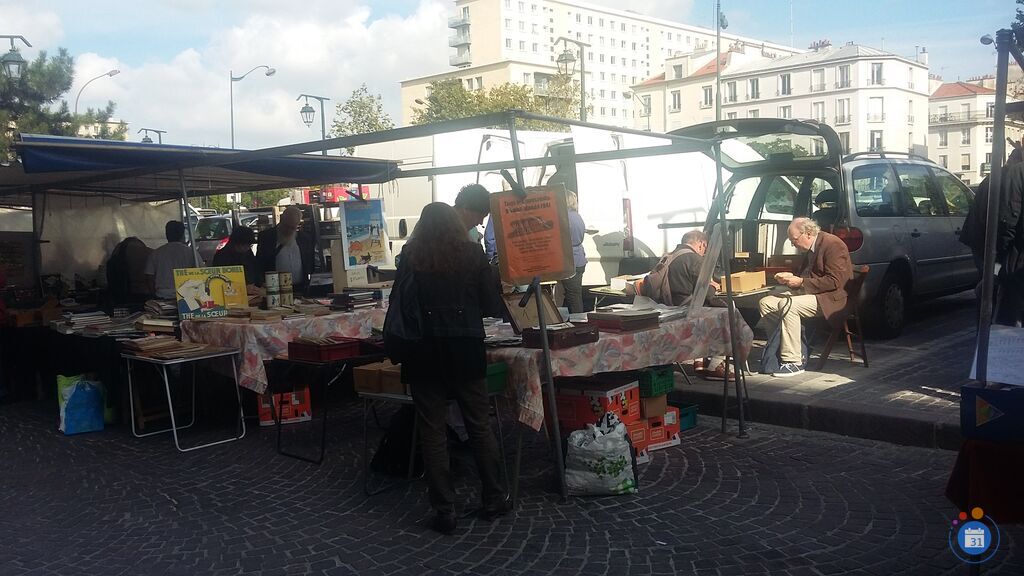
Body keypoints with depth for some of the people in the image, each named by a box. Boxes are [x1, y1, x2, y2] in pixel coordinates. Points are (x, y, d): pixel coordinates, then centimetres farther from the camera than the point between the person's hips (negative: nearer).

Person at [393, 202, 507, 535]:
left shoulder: (411, 257, 0)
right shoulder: (473, 254, 2)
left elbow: (399, 304, 1)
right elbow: (492, 306, 3)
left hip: (425, 353, -1)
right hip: (466, 349, 1)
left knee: (433, 432, 6)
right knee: (479, 426, 13)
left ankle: (445, 512, 9)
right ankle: (494, 501, 21)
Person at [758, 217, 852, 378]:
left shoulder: (833, 244, -15)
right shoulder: (810, 249, 14)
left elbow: (835, 281, -22)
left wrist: (801, 282, -21)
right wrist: (791, 277, 4)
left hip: (830, 297, -10)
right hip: (809, 292, 10)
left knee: (788, 305, -33)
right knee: (765, 303, -2)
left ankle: (793, 362, -28)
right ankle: (780, 346, 0)